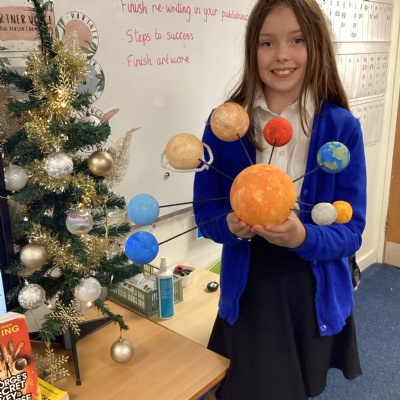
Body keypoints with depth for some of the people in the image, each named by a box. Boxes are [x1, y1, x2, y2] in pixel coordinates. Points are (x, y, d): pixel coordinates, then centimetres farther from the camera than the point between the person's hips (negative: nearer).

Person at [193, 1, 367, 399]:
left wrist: (302, 237, -30)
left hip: (315, 294, 0)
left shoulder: (342, 128, -11)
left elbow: (351, 232, -10)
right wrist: (231, 226, -24)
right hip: (247, 293, 0)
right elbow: (204, 210, -2)